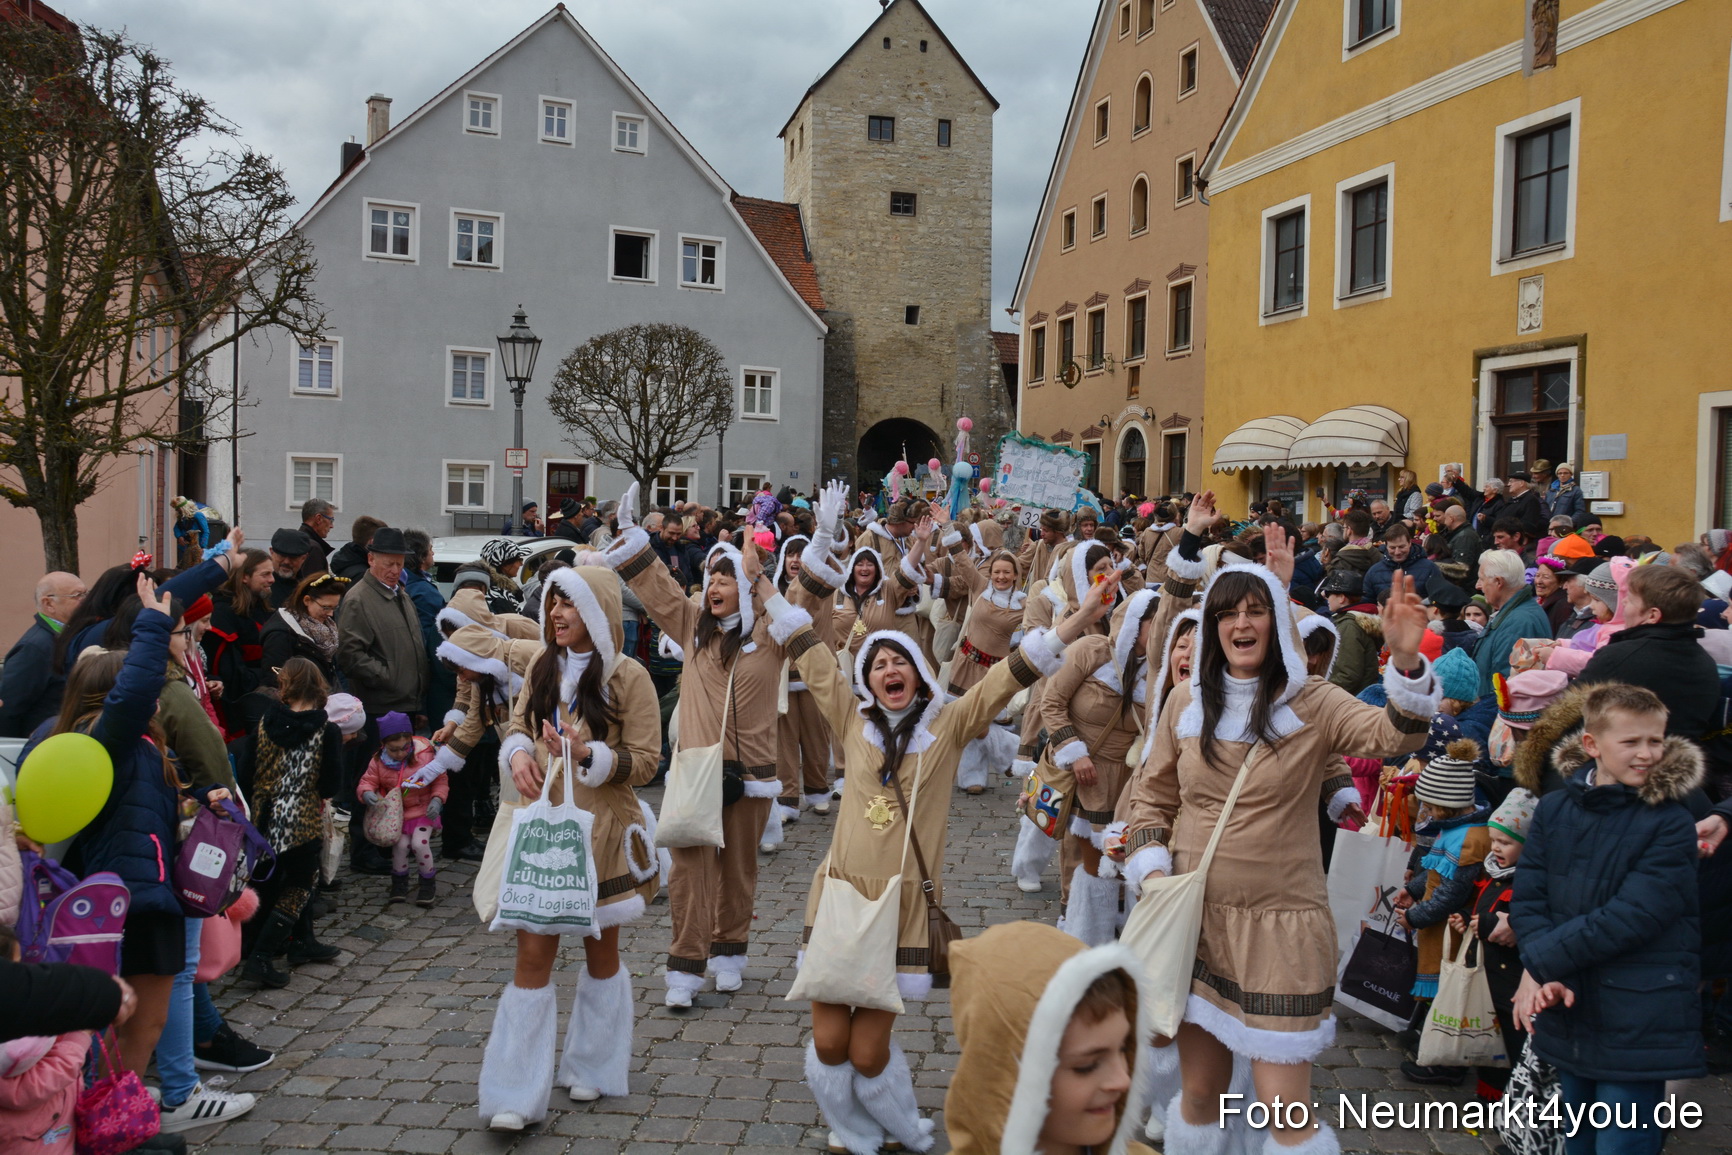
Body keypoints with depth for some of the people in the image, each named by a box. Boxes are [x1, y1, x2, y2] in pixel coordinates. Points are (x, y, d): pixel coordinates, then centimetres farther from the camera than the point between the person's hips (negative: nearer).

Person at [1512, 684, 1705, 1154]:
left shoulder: (1672, 823, -9)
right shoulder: (1554, 808, 4)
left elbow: (1630, 917, -18)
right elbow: (1527, 898, -1)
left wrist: (1540, 962, -15)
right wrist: (1543, 973, -17)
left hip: (1637, 1028, -4)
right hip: (1568, 1014, 4)